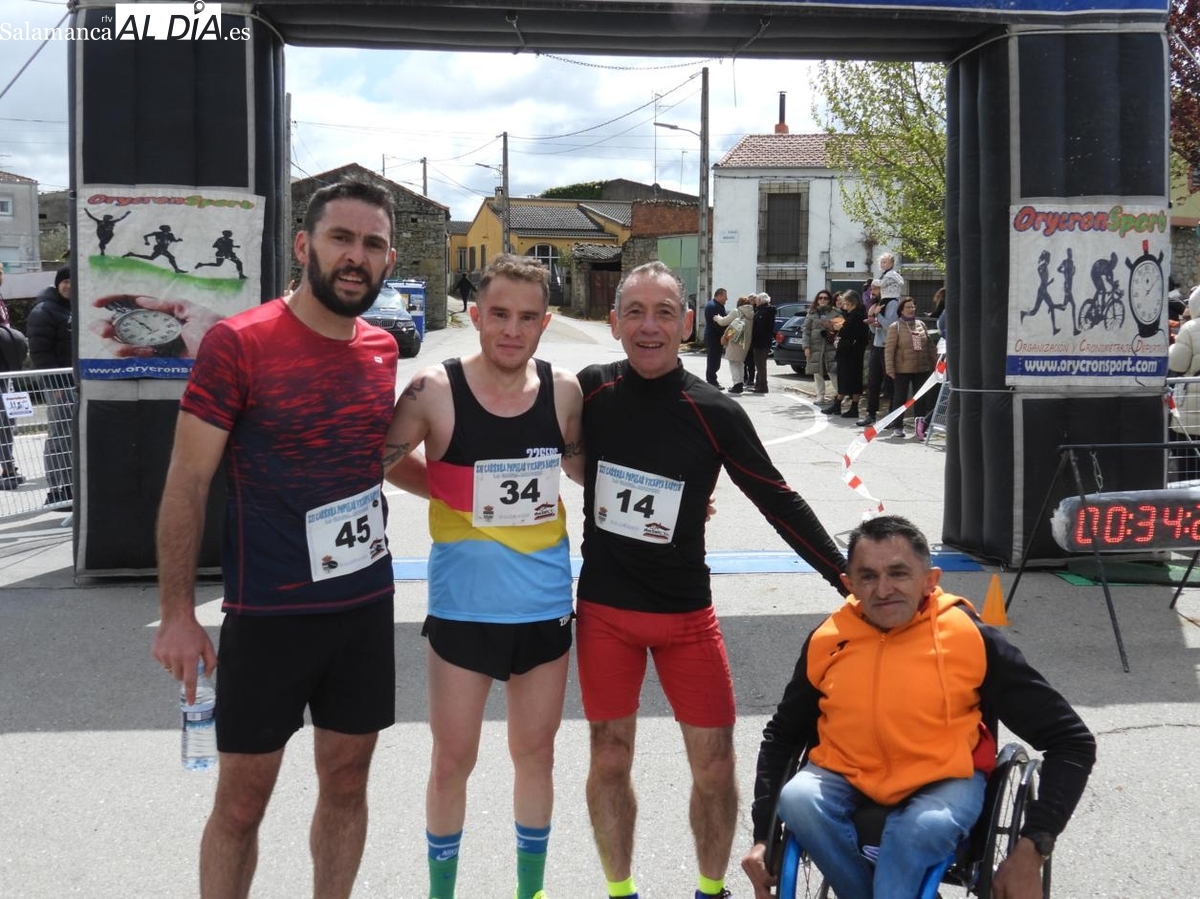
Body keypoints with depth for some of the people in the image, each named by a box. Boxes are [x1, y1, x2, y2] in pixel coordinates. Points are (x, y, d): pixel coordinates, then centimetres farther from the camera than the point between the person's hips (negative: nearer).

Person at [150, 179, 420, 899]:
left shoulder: (382, 349, 5)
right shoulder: (237, 343, -12)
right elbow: (187, 484, -11)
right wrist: (178, 614, -13)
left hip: (366, 604, 5)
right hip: (268, 614, -5)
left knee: (347, 784, 15)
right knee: (242, 802, 6)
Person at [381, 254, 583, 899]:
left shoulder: (563, 391, -3)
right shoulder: (435, 391, -12)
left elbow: (585, 472, 14)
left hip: (545, 606, 3)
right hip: (462, 608, -2)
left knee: (536, 755, 16)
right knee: (452, 762, 7)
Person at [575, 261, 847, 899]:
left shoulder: (714, 414, -9)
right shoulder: (589, 391, -7)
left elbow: (779, 502, -3)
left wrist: (845, 577, -5)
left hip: (686, 611, 0)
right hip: (604, 608, 1)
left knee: (714, 762, 3)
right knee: (610, 759, 8)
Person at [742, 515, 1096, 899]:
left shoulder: (970, 639, -11)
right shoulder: (827, 641, -3)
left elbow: (1072, 741, -7)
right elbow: (781, 735, 13)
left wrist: (1031, 848, -16)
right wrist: (763, 835, 3)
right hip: (847, 780, 3)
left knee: (923, 827, -36)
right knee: (796, 798, -29)